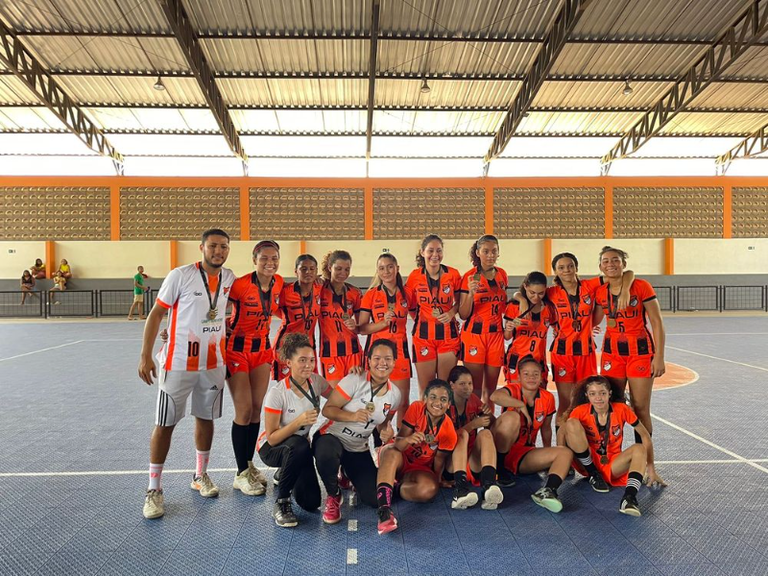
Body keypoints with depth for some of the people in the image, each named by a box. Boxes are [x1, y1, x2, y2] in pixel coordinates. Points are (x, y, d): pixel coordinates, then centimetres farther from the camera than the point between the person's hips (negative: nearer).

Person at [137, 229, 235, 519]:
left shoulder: (229, 279, 1)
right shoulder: (180, 275, -12)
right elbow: (156, 314, -8)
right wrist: (145, 356, -12)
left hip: (213, 363, 4)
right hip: (178, 363, -4)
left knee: (206, 418, 15)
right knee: (165, 424, 3)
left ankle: (200, 475, 34)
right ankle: (154, 489, 17)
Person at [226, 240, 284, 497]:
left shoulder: (278, 282, -3)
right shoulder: (240, 284, -22)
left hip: (262, 348, 6)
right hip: (237, 349, -5)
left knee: (257, 409, 10)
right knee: (244, 410, -4)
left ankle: (249, 465, 25)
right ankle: (241, 474, 11)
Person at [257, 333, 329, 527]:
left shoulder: (316, 381, -11)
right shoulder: (277, 392, -25)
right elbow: (272, 438, -23)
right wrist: (298, 422, -36)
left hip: (300, 448, 5)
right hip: (271, 447, -5)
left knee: (311, 502, -8)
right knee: (299, 445, -39)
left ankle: (287, 475, 24)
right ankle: (281, 503, -17)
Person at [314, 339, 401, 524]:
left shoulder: (394, 394, -1)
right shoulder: (354, 381, -17)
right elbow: (327, 409, -17)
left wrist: (386, 432, -10)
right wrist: (353, 416, -34)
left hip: (359, 450, 4)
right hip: (331, 438, -4)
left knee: (375, 499, -8)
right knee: (326, 455, -41)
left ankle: (348, 476, 26)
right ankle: (333, 496, -6)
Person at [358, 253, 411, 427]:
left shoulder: (405, 293, 8)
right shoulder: (371, 295, 2)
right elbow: (361, 328, -4)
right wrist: (383, 323, -16)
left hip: (400, 350, 2)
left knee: (403, 401, 4)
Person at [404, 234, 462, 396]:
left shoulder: (453, 274, -2)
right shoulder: (414, 276, -2)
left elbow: (459, 301, 10)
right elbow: (410, 306, 10)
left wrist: (451, 313, -7)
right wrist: (419, 318, -3)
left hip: (448, 334, 0)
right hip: (423, 335, 0)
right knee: (425, 387, 3)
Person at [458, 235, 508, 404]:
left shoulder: (502, 275, 7)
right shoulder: (470, 277, -7)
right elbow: (463, 314, -9)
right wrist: (471, 293, -24)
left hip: (496, 335, 4)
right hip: (474, 334, -4)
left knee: (490, 388, 10)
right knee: (474, 388, -2)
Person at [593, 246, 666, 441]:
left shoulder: (641, 286, -9)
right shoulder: (600, 292, 2)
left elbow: (657, 322, -7)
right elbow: (594, 320, 17)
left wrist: (659, 356, -11)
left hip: (640, 351, -3)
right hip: (611, 351, 3)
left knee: (641, 408, 0)